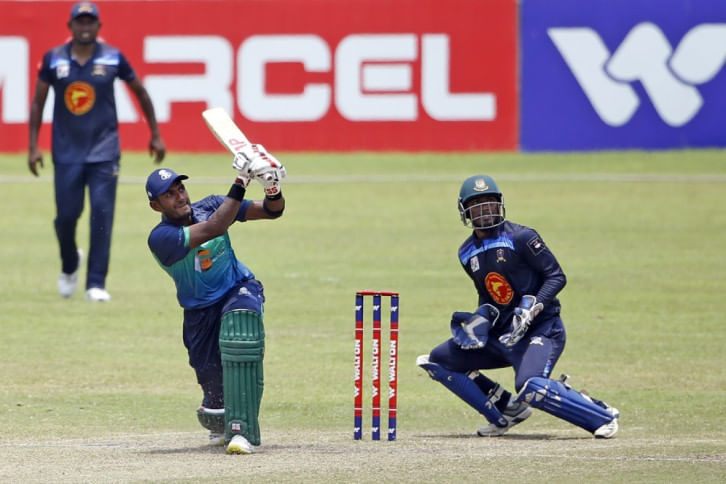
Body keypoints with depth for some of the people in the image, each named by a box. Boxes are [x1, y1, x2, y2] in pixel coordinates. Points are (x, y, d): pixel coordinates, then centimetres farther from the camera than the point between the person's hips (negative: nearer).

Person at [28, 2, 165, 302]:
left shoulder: (112, 58, -2)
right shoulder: (54, 59, -1)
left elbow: (140, 92, 11)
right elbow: (38, 102, 6)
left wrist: (155, 135, 13)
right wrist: (33, 146, 0)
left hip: (104, 152, -1)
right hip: (67, 152, 1)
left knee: (102, 213, -9)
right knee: (66, 215, 2)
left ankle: (96, 284, -5)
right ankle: (69, 266, 32)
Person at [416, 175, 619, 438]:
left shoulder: (520, 238, -11)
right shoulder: (467, 252, 10)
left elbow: (556, 276, -12)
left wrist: (533, 306, -26)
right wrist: (481, 318, 1)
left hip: (541, 329, -8)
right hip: (501, 333, 8)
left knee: (530, 387, -34)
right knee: (436, 362, 5)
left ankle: (602, 414, -16)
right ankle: (507, 410, 9)